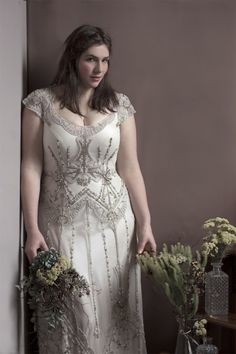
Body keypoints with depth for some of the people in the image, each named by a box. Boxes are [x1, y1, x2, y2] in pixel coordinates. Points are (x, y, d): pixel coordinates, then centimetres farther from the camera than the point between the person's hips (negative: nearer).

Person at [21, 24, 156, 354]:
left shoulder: (119, 105, 2)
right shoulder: (41, 102, -4)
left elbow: (129, 168, 3)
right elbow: (31, 168, -5)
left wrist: (145, 224, -1)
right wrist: (32, 229, -11)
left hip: (113, 223, 2)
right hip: (62, 225, -1)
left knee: (114, 308, 6)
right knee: (69, 310, 2)